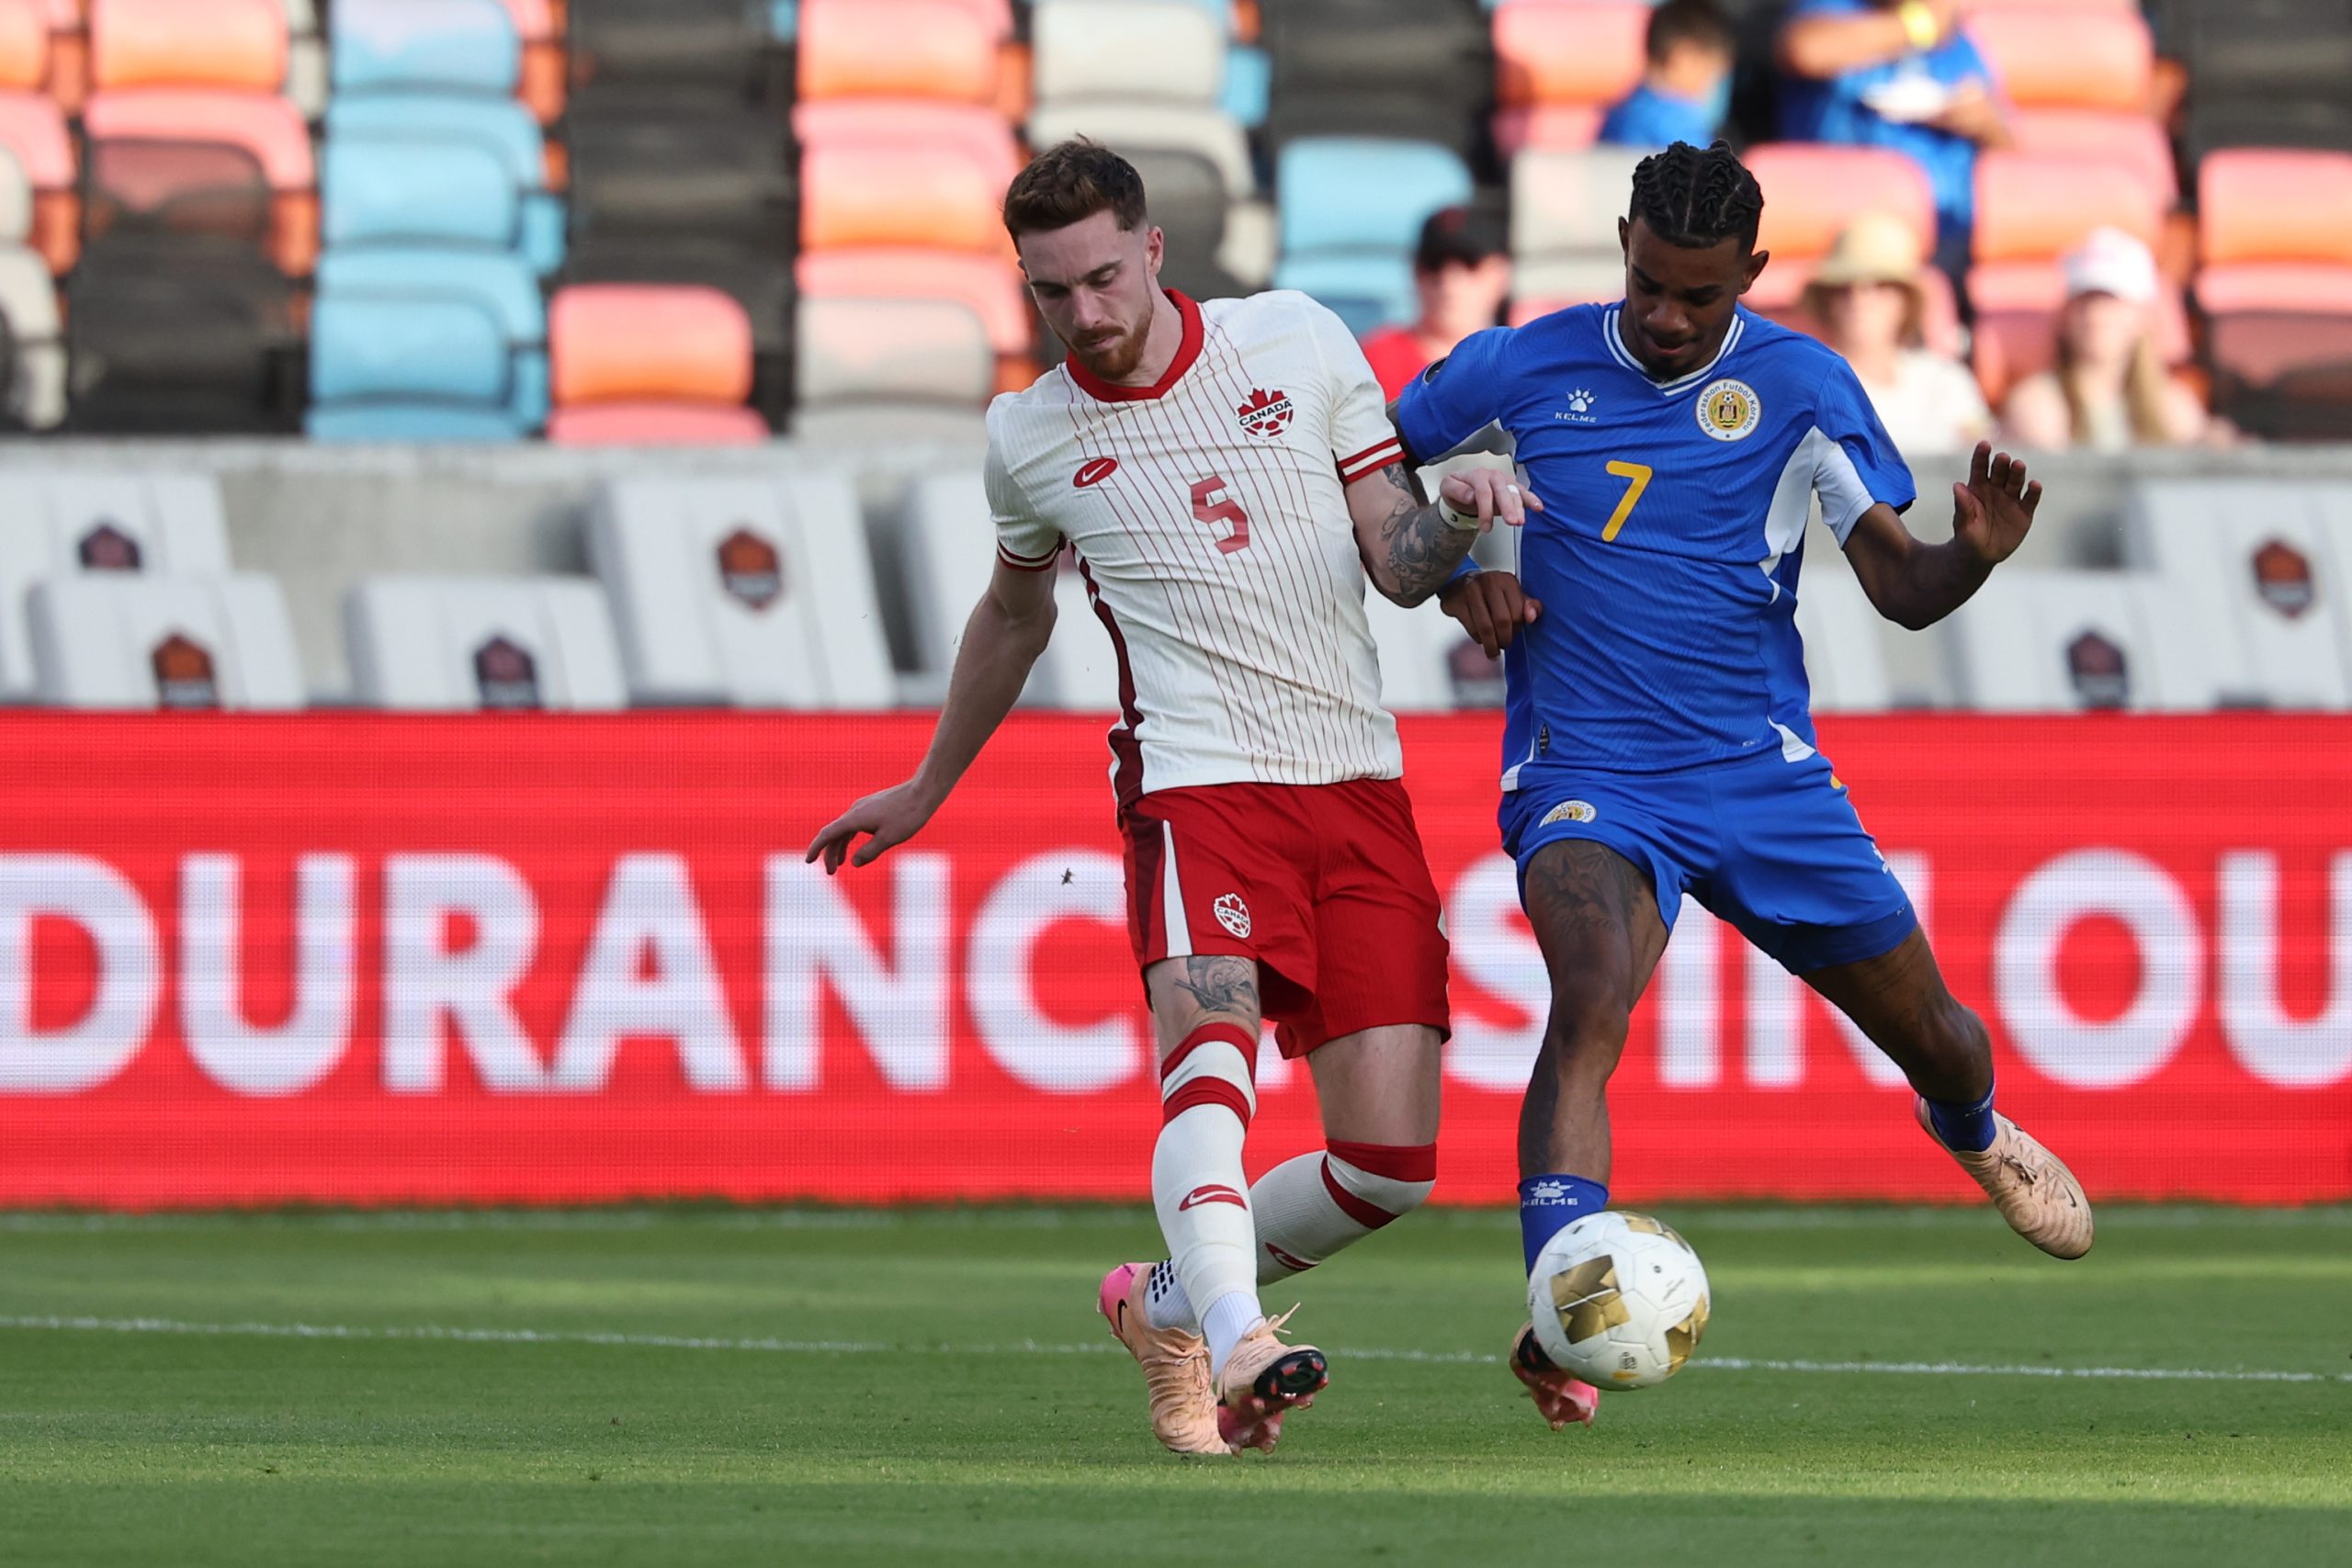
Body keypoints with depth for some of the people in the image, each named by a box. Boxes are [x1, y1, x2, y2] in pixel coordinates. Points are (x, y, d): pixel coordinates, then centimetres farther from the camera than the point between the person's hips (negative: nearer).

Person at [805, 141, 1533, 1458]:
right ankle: (1237, 1344, -51)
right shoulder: (1029, 438, 6)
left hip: (1360, 786, 2)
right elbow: (1016, 611, 26)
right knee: (1213, 1024, -33)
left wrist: (1455, 520, -15)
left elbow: (1397, 560, 8)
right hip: (1198, 783, -2)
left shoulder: (1299, 343, 4)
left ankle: (1168, 1305, 20)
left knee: (1390, 1164, -4)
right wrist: (927, 791, 35)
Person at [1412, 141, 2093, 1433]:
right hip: (1587, 779, -2)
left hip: (1763, 777, 2)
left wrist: (1973, 553, -26)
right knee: (1590, 1000, -32)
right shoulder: (1518, 370, -2)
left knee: (1927, 1029, 14)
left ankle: (1974, 1133, 53)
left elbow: (1901, 590, -4)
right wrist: (1451, 567, -5)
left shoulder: (1799, 386, -2)